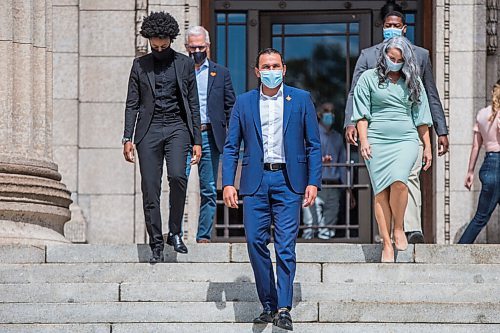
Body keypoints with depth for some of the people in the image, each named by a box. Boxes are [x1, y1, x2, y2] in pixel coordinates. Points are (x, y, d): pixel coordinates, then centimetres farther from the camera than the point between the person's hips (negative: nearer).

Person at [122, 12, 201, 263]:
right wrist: (127, 139, 0)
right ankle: (156, 245, 3)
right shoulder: (140, 65, 9)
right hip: (149, 129, 1)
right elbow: (132, 104, 9)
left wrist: (197, 141, 4)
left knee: (177, 176, -23)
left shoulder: (184, 64, 7)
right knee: (150, 189, -3)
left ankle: (175, 233, -7)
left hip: (176, 128, -1)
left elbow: (193, 105, 9)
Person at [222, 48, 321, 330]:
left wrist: (313, 182, -3)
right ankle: (268, 305, 10)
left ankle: (284, 309, -10)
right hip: (255, 182, 2)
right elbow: (231, 146, 10)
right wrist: (228, 183, -1)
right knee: (255, 243, -1)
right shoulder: (244, 102, 10)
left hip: (288, 182, -2)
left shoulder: (301, 99, 6)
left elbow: (314, 145, 6)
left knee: (286, 246, -9)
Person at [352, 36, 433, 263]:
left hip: (406, 140, 1)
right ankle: (387, 244, -4)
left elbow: (421, 118, 17)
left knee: (398, 181, -24)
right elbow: (362, 113, 5)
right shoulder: (369, 78, 8)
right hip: (377, 141, -1)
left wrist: (427, 147, 13)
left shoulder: (413, 82, 15)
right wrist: (363, 140, -5)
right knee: (381, 190, -7)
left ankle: (398, 228, -4)